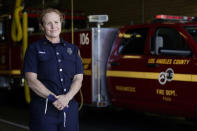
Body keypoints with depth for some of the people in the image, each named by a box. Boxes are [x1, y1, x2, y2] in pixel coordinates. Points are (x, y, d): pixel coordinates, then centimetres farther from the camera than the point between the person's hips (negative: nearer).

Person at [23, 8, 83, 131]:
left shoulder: (72, 49, 12)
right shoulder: (34, 49, 2)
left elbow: (78, 78, 4)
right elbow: (31, 80, -7)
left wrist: (67, 97, -13)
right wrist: (53, 98, -16)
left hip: (70, 108, 3)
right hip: (43, 110, -3)